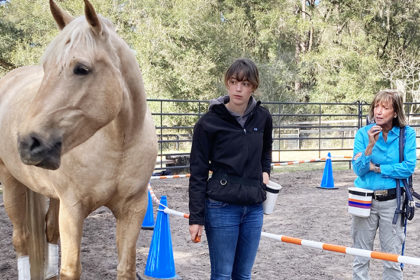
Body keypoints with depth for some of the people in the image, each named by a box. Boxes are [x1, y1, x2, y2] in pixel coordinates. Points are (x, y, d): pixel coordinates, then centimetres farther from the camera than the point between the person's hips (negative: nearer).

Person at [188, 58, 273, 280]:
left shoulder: (263, 117, 3)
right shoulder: (209, 122, -9)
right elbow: (198, 172, -6)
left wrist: (265, 171, 8)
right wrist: (196, 218, -9)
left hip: (254, 208, 4)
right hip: (221, 208, -4)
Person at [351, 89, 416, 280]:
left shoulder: (407, 134, -4)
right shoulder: (363, 133, -2)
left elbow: (408, 168, -13)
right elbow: (359, 170, -8)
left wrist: (375, 168, -11)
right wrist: (370, 146, -22)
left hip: (392, 201, -1)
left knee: (393, 260, 6)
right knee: (361, 258, 9)